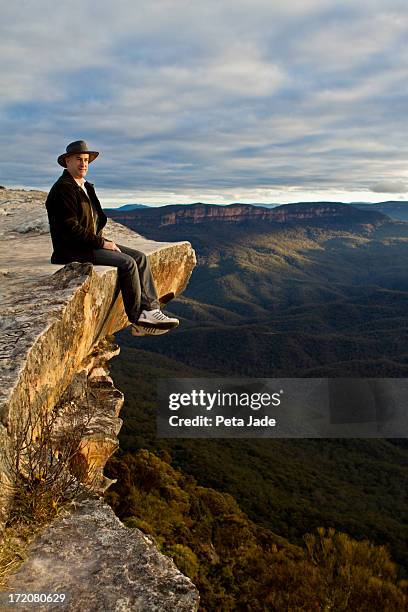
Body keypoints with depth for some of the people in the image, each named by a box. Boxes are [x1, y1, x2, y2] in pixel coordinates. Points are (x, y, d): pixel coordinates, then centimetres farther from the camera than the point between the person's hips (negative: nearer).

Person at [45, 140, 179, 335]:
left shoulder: (86, 187, 18)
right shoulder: (63, 189, -12)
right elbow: (71, 229, -20)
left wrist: (103, 241, 6)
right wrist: (102, 243, -16)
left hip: (92, 243, 9)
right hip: (73, 250, -9)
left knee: (140, 258, -5)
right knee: (127, 263, -22)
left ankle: (150, 310, -13)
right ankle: (137, 319, -12)